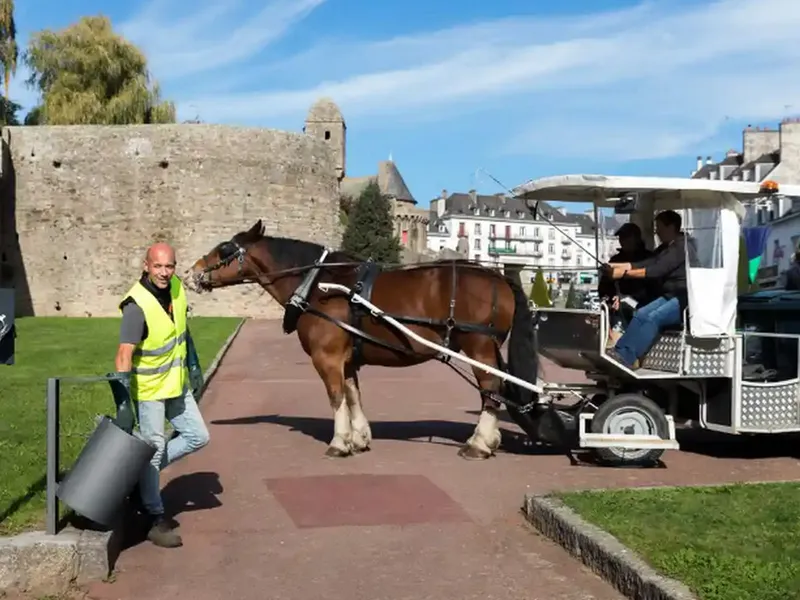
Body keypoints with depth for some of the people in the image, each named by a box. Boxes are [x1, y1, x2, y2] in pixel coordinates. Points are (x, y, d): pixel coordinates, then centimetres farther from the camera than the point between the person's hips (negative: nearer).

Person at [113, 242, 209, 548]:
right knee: (154, 448, 0)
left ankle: (143, 471, 25)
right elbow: (124, 355, -31)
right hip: (149, 389, -8)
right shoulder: (137, 305, -26)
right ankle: (156, 520, 11)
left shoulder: (176, 287, -3)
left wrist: (194, 367, 19)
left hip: (177, 384, 8)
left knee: (197, 436, 13)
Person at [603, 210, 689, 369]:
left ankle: (626, 357, -33)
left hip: (685, 299, -9)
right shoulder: (666, 248, 19)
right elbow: (647, 264, 6)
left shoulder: (682, 245, -11)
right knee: (641, 314, -13)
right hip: (670, 296, 9)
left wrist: (624, 273, -23)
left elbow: (657, 269, -20)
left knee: (653, 318, -27)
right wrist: (616, 266, -5)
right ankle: (619, 351, -24)